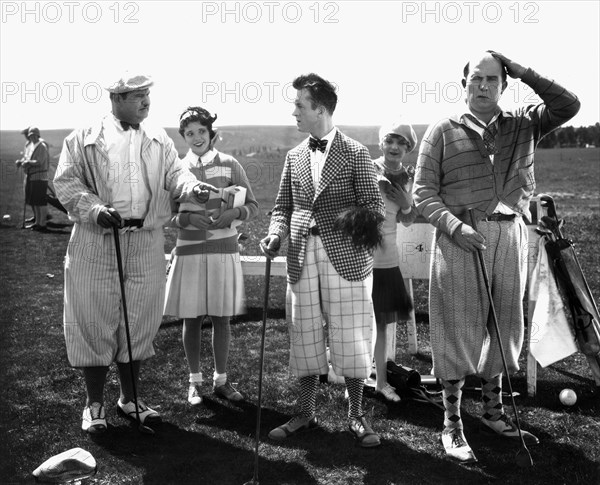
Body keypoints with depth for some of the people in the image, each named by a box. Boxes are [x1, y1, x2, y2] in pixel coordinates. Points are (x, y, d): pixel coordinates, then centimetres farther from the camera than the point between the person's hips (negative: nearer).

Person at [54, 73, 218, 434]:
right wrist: (95, 209, -18)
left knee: (139, 321, 10)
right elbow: (66, 181, -2)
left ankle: (129, 399, 26)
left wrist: (193, 188, -19)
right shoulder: (84, 139, 2)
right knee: (95, 320, 2)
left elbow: (175, 175, 3)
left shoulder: (159, 140, 12)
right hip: (97, 242, -3)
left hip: (147, 243, 3)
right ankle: (95, 404, 17)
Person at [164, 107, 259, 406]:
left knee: (221, 318, 7)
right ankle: (194, 381, 21)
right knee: (191, 319, 5)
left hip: (224, 250, 0)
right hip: (189, 252, 0)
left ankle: (221, 380, 22)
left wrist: (234, 213, -17)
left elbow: (253, 206, 3)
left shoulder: (229, 165, 1)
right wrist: (187, 218, -16)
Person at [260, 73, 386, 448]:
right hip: (302, 256, 4)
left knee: (350, 337, 2)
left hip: (345, 255, -4)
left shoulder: (355, 153, -2)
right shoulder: (294, 156, 12)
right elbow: (283, 206, 15)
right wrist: (276, 233, -3)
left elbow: (374, 207, -4)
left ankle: (356, 416, 18)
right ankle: (307, 413, 25)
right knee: (305, 336, 9)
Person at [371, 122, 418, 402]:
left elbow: (407, 221, 13)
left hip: (387, 259, 5)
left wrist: (406, 203, -5)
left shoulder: (407, 178, 6)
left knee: (381, 323, 14)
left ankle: (381, 381, 26)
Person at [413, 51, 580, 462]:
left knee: (503, 326, 12)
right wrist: (455, 226, -17)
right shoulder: (443, 132, 2)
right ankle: (452, 424, 12)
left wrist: (524, 72, 0)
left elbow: (568, 106, 1)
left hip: (510, 235, 4)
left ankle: (494, 412, 29)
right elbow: (424, 192, -2)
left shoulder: (524, 125, 11)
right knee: (459, 329, 1)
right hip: (460, 239, -3)